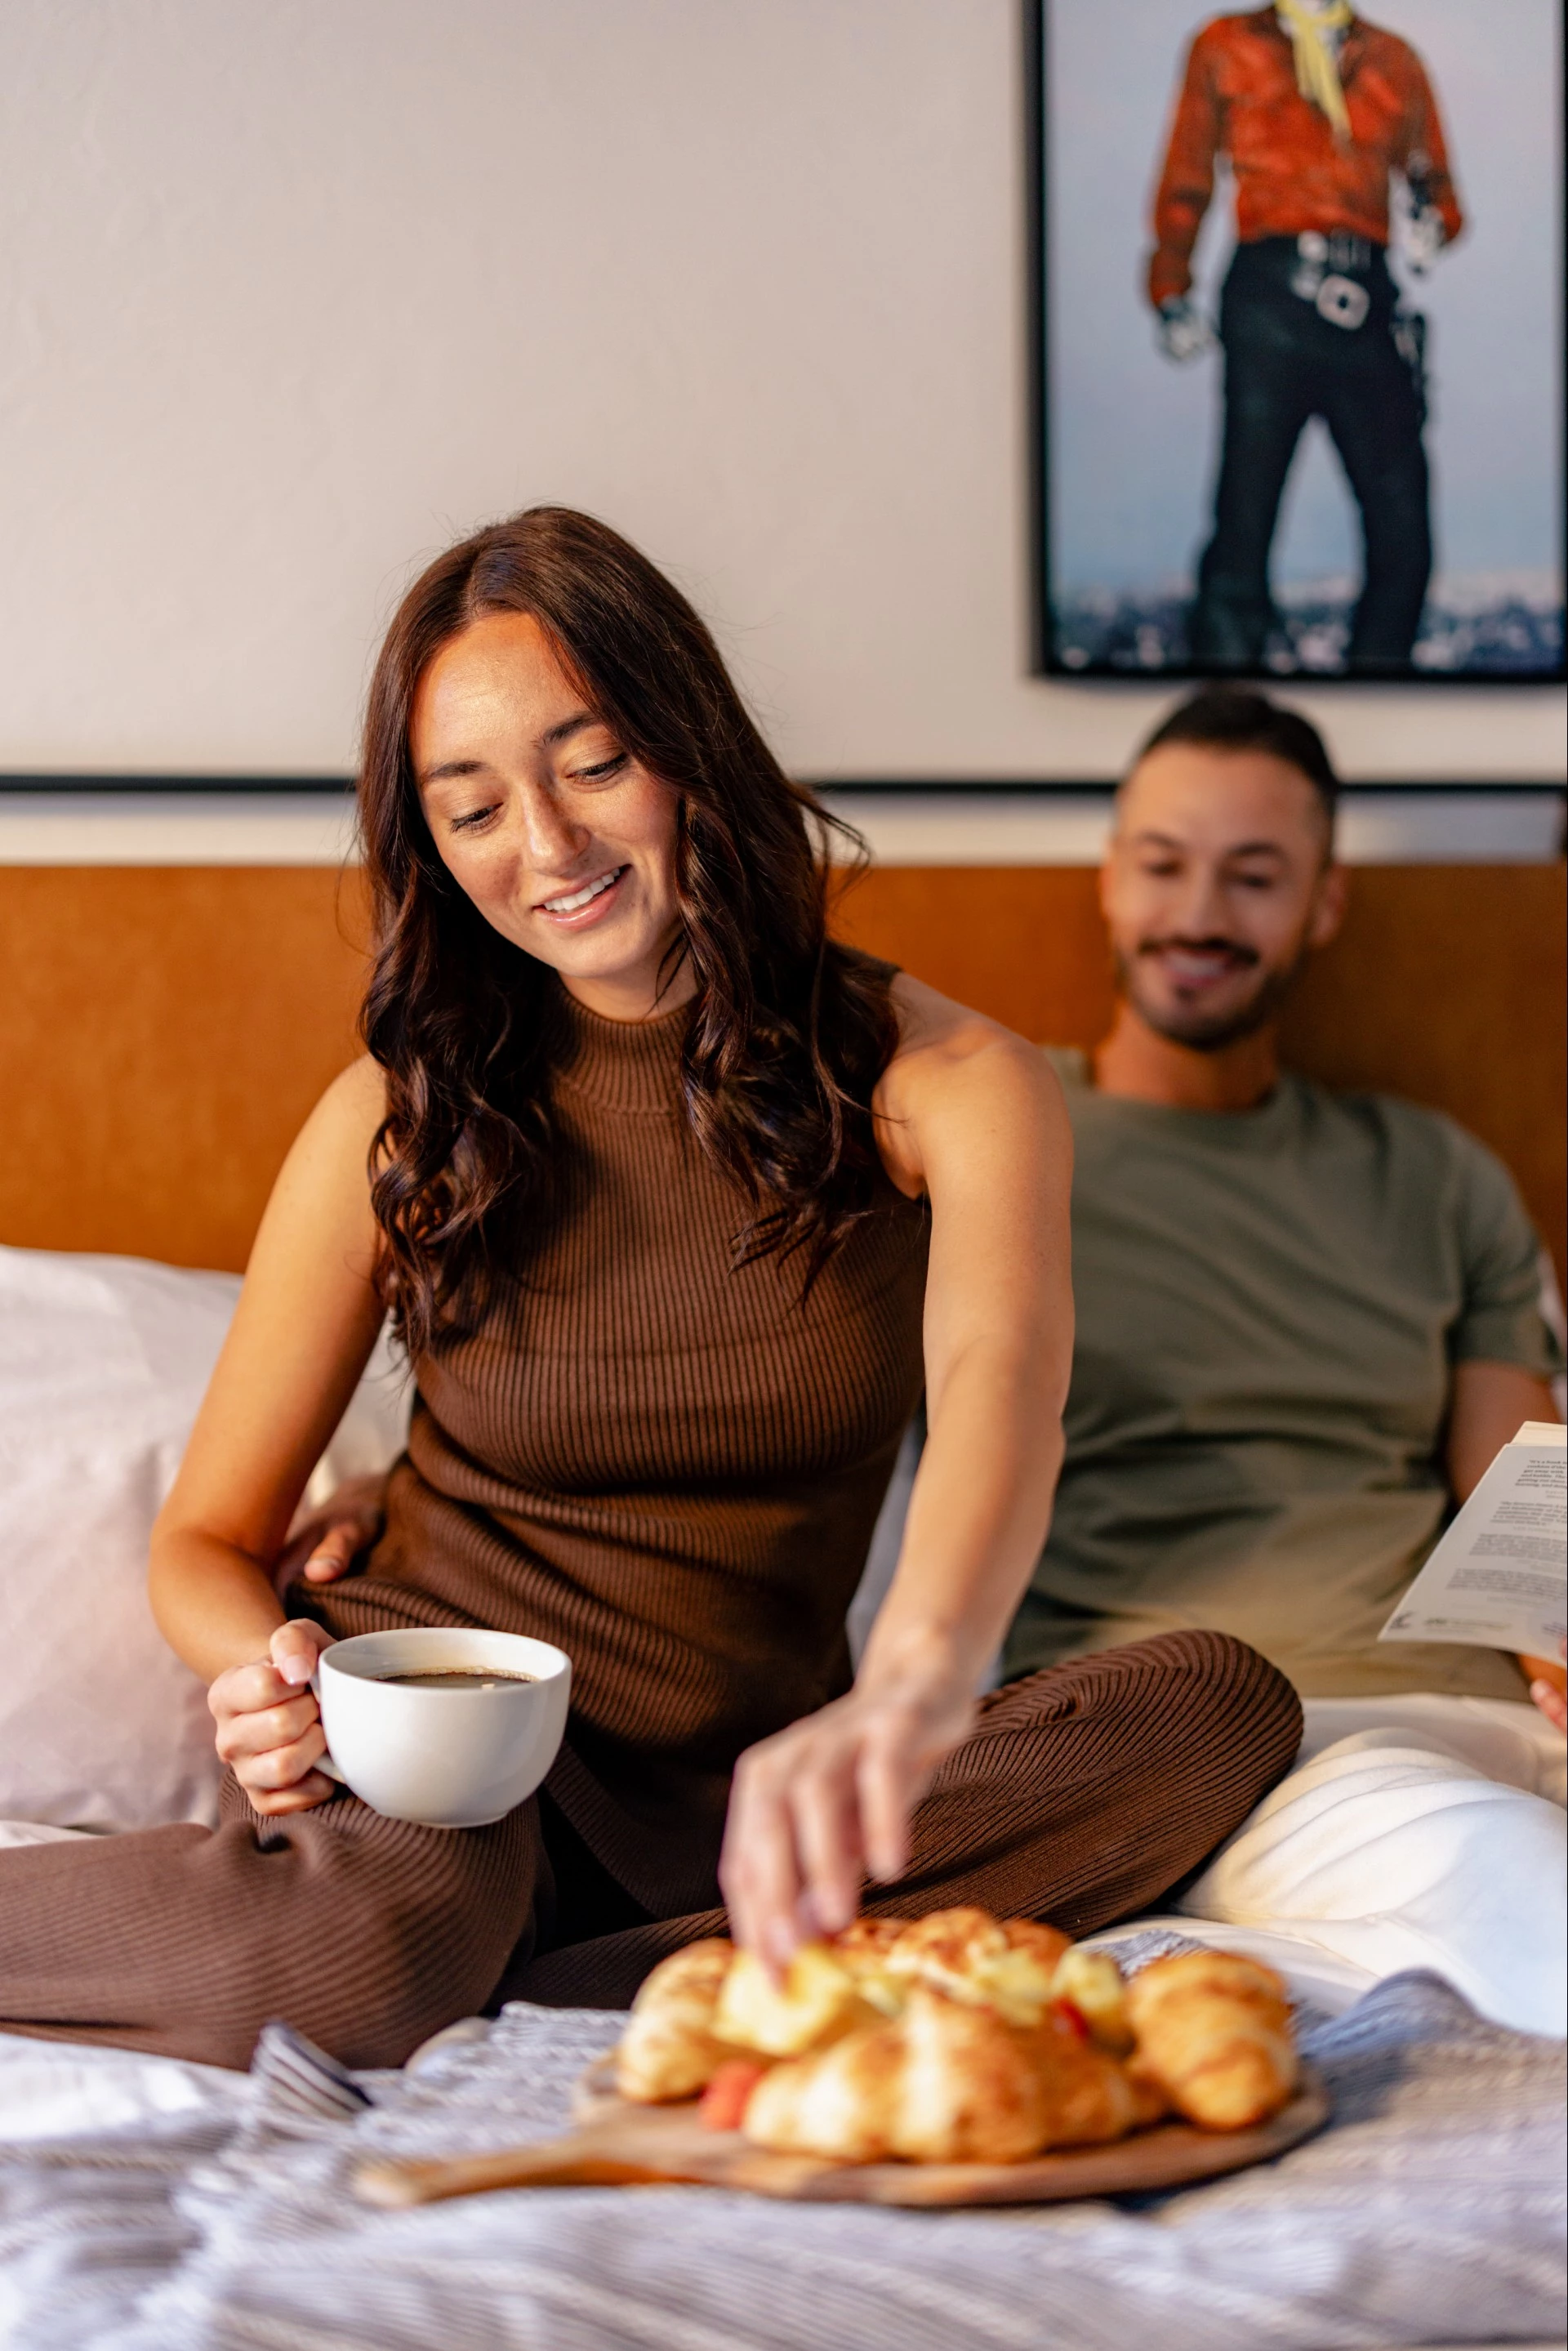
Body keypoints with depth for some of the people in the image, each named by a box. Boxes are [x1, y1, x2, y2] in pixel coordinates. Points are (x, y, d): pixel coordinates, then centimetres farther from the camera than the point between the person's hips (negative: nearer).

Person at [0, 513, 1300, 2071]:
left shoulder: (941, 1081, -4)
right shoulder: (397, 1122, -1)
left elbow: (1001, 1368, -26)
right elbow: (206, 1542, 5)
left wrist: (913, 1687, -48)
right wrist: (274, 1674, -20)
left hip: (746, 1781, 3)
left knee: (1219, 1709, -26)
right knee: (365, 1953, -39)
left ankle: (544, 2004, -26)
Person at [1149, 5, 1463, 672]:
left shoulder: (1392, 60, 21)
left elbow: (1439, 189, 20)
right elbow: (1184, 185, 15)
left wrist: (1432, 220, -3)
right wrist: (1171, 296, 4)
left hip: (1367, 304, 3)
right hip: (1270, 293, -2)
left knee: (1403, 538, -5)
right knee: (1244, 524, -8)